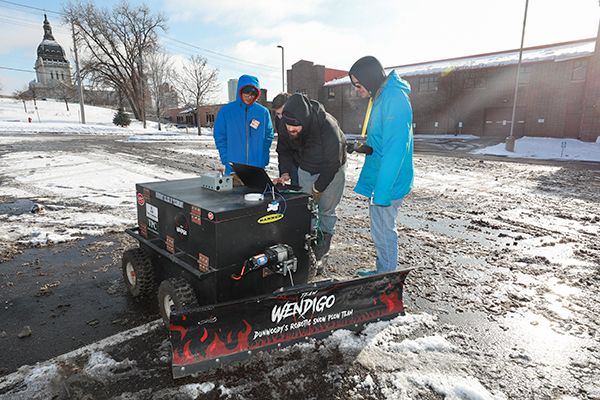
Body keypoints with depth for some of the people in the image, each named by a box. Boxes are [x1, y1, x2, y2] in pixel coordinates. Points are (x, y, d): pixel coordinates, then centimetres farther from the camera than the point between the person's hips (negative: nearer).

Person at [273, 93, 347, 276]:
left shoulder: (327, 127, -36)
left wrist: (317, 189, -20)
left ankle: (322, 256, 13)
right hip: (305, 170, 4)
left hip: (331, 171, -4)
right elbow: (284, 150, -1)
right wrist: (285, 172, -19)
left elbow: (333, 163, -25)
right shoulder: (285, 126, -21)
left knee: (326, 212, 1)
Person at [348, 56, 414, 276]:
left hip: (387, 183, -10)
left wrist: (382, 191, -27)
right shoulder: (381, 96, 13)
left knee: (383, 233, 2)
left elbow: (395, 148, -26)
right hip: (379, 177, 10)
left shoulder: (394, 98, -20)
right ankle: (382, 272, 37)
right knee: (382, 230, 20)